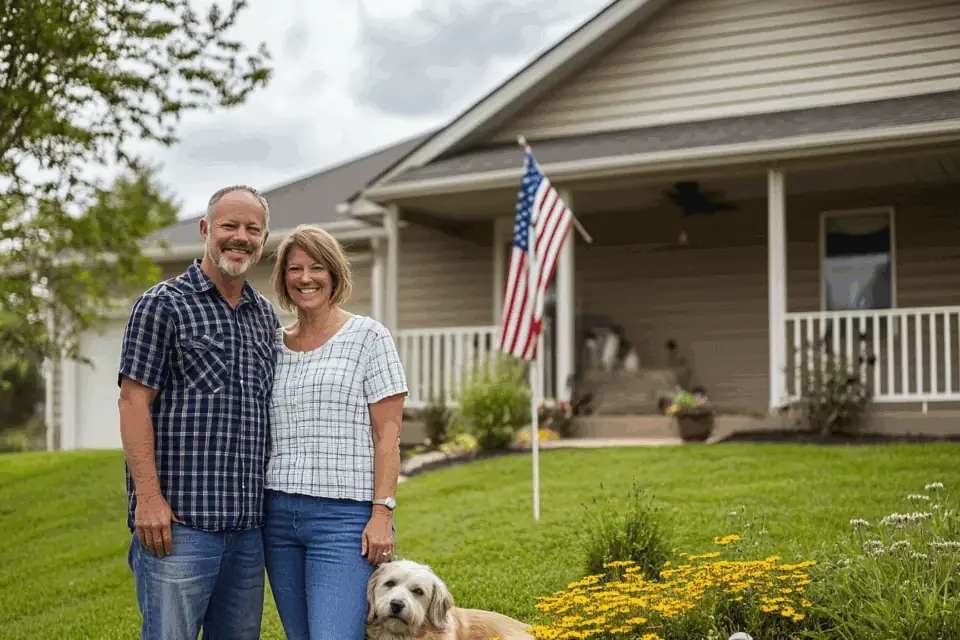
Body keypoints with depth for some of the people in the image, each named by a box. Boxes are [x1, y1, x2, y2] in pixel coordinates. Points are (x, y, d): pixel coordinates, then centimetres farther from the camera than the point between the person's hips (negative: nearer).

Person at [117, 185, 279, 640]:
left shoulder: (266, 316, 16)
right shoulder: (163, 304, -3)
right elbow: (134, 402, -9)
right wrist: (149, 497, -16)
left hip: (247, 521, 7)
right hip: (178, 518, -6)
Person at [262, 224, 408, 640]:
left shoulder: (368, 337, -1)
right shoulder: (273, 345, 13)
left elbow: (387, 434, -5)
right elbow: (259, 434, 17)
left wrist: (382, 513, -13)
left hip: (344, 515, -5)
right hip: (278, 514, 5)